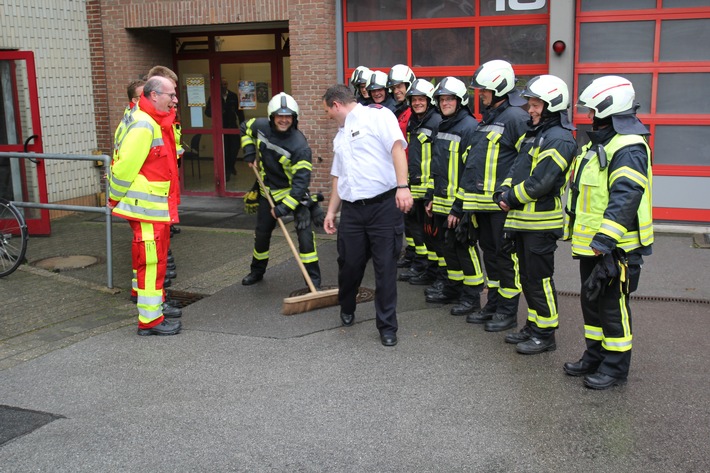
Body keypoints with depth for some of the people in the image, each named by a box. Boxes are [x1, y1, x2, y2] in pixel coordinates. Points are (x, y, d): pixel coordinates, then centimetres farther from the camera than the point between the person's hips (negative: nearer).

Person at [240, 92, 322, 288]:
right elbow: (245, 128, 14)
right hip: (268, 190, 5)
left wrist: (284, 206, -32)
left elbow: (301, 180, -29)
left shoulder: (299, 145, -28)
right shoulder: (260, 126, -12)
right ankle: (257, 271, 37)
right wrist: (249, 151, -1)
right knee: (261, 233, 15)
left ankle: (313, 278, -7)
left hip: (293, 191, -5)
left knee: (304, 231, -16)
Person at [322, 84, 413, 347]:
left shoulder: (376, 115, -3)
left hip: (383, 205, -6)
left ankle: (387, 326, 12)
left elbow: (397, 147, -15)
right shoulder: (340, 136, 22)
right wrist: (331, 211, 20)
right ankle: (346, 310, 36)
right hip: (352, 210, 7)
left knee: (385, 268, 1)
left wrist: (402, 186, -26)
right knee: (349, 264, 11)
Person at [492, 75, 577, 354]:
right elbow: (517, 169, 18)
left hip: (541, 222, -10)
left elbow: (540, 183, -22)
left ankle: (545, 335, 8)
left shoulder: (559, 139, -16)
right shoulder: (534, 134, 17)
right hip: (523, 219, 10)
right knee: (528, 277, 16)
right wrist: (504, 192, 0)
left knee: (539, 279, -3)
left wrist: (511, 199, -12)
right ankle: (533, 327, 28)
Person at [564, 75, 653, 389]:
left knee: (613, 306, 0)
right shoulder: (597, 144, 16)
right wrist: (574, 228, 25)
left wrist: (604, 241, -33)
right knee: (591, 301, 18)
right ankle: (595, 357, 31)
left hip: (614, 247, -10)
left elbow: (625, 198, -28)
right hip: (591, 244, 10)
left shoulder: (629, 148, -17)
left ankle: (616, 367, 12)